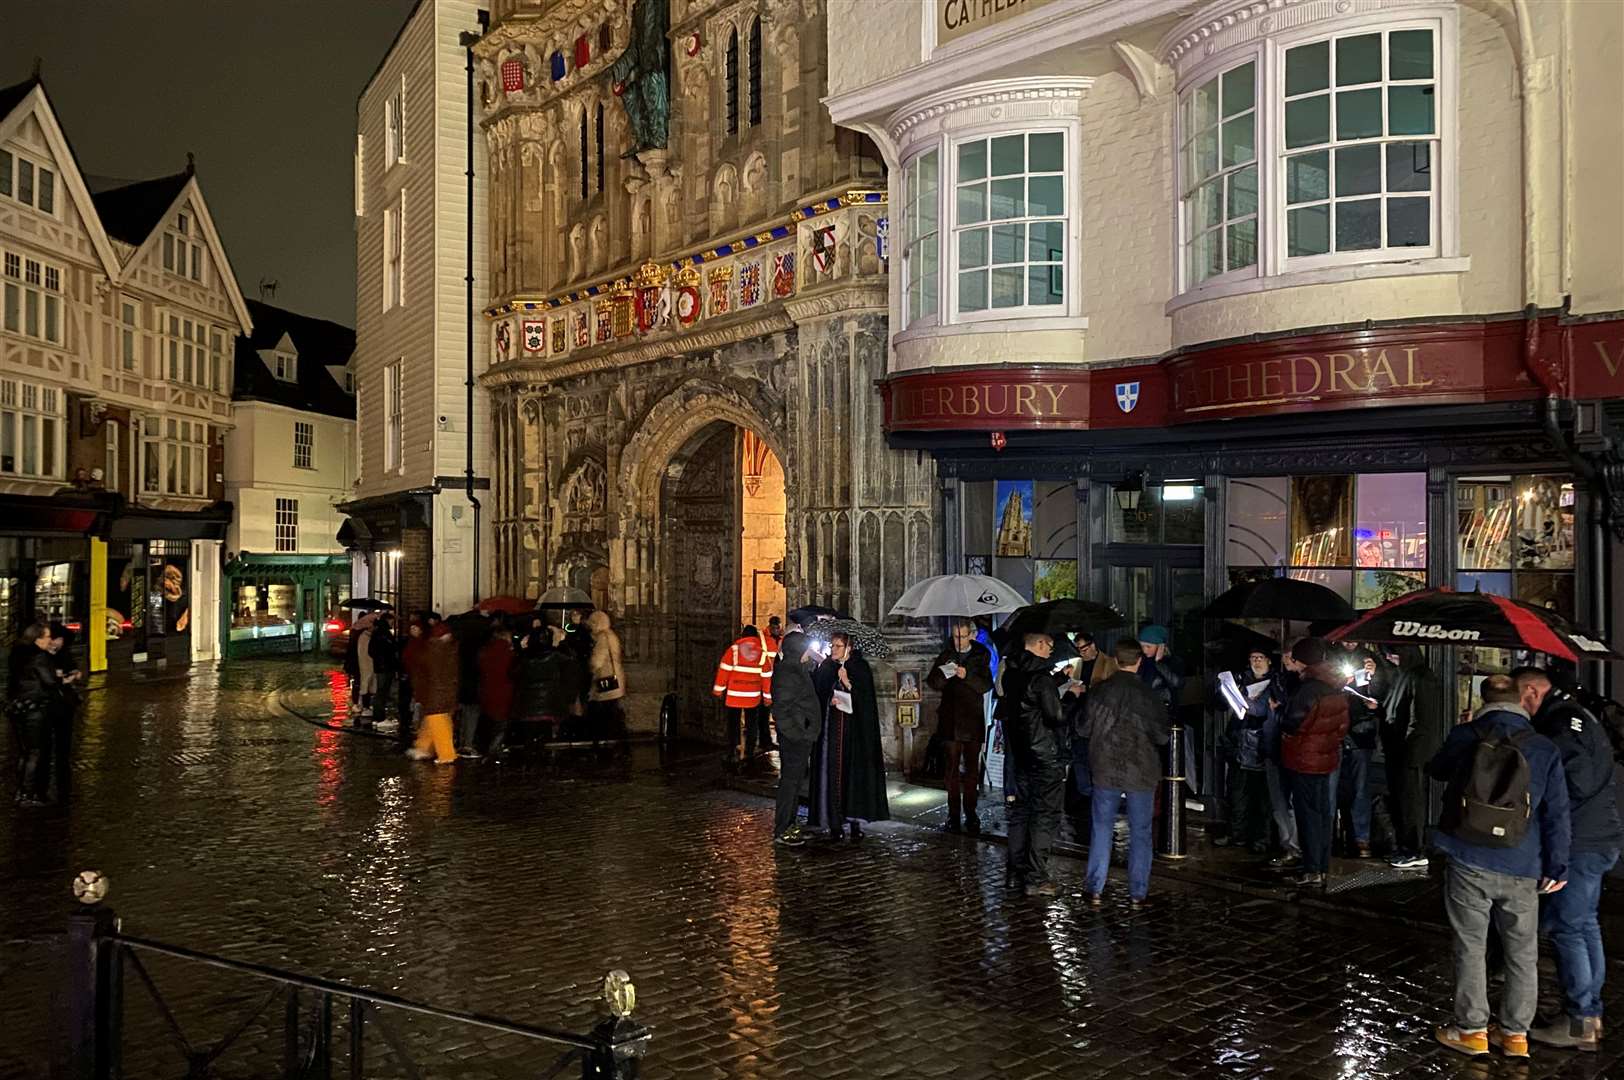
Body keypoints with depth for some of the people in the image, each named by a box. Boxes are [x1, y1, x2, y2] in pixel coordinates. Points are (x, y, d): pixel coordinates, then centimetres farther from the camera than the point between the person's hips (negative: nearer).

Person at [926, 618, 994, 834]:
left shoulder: (982, 655, 5)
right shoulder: (945, 655, 9)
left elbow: (986, 685, -5)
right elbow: (932, 683, 4)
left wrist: (967, 676, -21)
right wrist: (944, 674, -16)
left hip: (973, 719, -1)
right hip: (950, 719, 1)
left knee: (972, 767, 2)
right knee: (952, 767, 1)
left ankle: (970, 814, 8)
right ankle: (953, 814, 5)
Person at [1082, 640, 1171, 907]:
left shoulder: (1099, 691, -6)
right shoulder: (1147, 694, -13)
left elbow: (1085, 729, 2)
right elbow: (1162, 735, -9)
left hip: (1105, 770, 2)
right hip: (1141, 772, -2)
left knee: (1102, 827, 10)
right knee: (1140, 832, 9)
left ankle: (1095, 889, 10)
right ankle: (1137, 893, 12)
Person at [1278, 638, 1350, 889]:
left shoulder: (1309, 688, -22)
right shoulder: (1338, 688, 5)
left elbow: (1291, 724, -19)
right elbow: (1342, 723, 13)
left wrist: (1278, 711, -2)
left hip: (1306, 760, -8)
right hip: (1329, 757, 8)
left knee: (1308, 813, -1)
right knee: (1324, 813, 14)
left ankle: (1313, 871, 1)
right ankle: (1323, 868, 22)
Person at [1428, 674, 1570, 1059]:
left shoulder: (1465, 737, -3)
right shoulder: (1544, 750, -3)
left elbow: (1437, 770, 17)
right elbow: (1557, 814, -2)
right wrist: (1556, 866, 5)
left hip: (1468, 863, -1)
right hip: (1521, 870, 1)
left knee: (1471, 946, 10)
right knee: (1522, 952, 15)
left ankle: (1472, 1029, 17)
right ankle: (1515, 1033, 22)